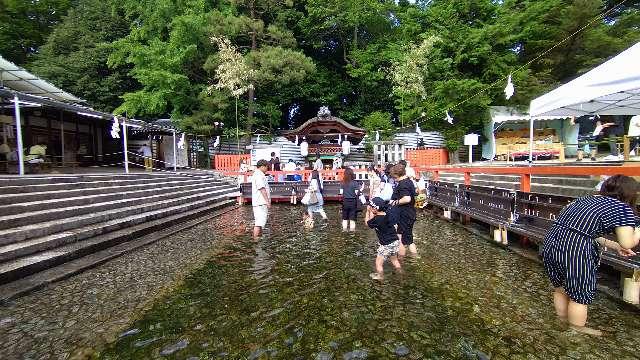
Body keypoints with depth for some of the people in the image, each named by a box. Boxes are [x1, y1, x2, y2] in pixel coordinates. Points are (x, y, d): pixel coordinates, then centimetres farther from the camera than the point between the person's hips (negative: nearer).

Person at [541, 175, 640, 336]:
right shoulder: (622, 208, 0)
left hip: (550, 242, 8)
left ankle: (562, 322, 46)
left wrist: (615, 246, 30)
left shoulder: (587, 199, 21)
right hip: (574, 251, -7)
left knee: (560, 288, 27)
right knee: (580, 295, 15)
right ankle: (577, 331, 33)